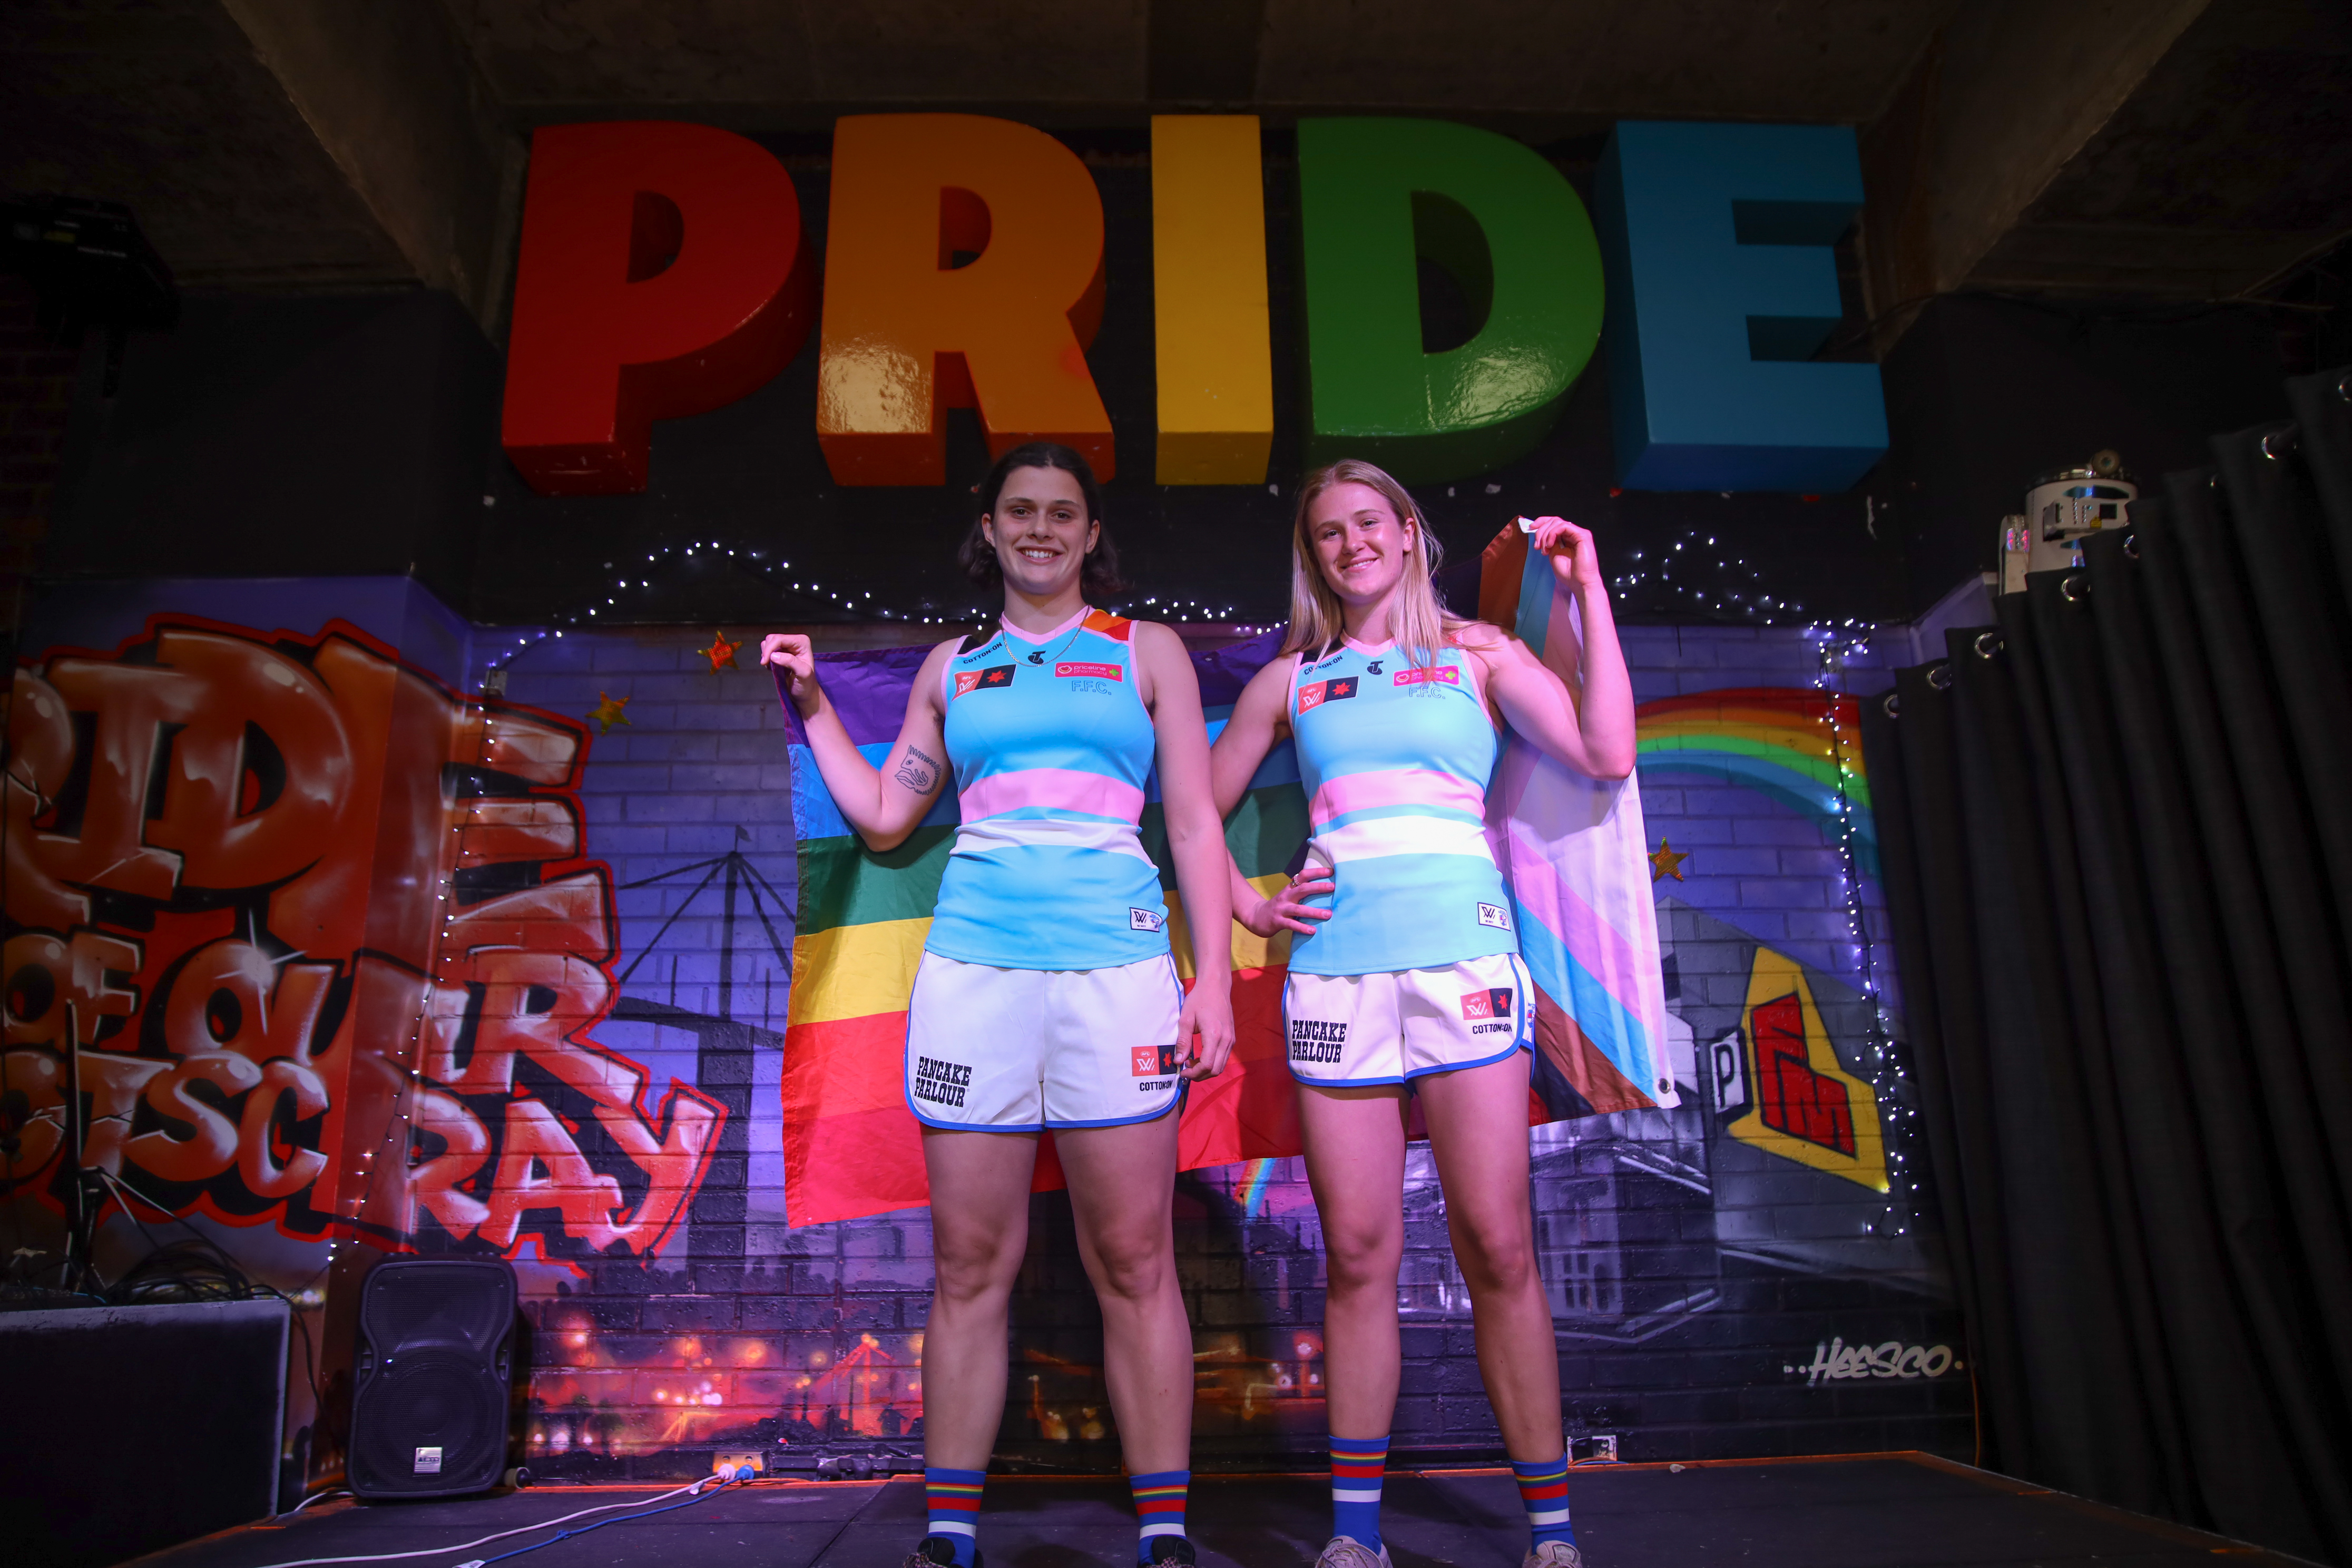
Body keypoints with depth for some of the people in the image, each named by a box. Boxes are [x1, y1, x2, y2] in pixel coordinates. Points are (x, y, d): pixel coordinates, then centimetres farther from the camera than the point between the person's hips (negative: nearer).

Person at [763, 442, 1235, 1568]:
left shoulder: (1147, 652, 11)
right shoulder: (952, 666, 18)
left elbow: (1195, 825, 5)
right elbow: (883, 818, 19)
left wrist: (1215, 978, -3)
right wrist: (812, 707, 15)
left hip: (1114, 966, -2)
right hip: (972, 967, 2)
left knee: (1133, 1264, 1)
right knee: (970, 1267, 6)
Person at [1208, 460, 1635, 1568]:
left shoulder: (1475, 651, 11)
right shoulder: (1290, 679, 15)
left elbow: (1605, 753, -3)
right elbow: (1198, 810, 22)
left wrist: (1587, 590, -1)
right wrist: (1248, 905, 8)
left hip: (1462, 960, -1)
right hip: (1333, 970, 2)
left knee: (1495, 1243, -2)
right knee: (1358, 1252, 3)